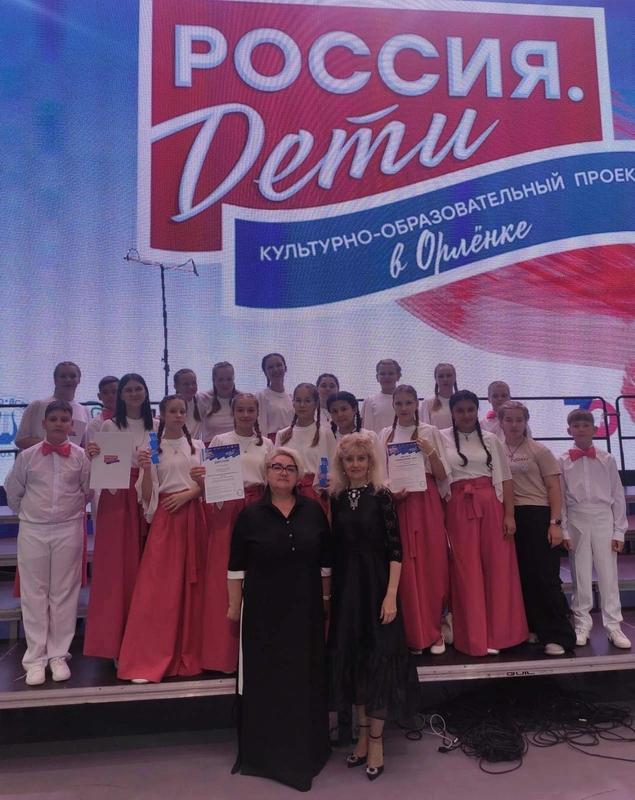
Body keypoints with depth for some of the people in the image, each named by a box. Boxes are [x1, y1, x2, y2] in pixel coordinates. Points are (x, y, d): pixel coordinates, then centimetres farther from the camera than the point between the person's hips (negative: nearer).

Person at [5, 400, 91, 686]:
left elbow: (88, 491, 5)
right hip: (32, 531, 1)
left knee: (64, 593, 7)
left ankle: (58, 655, 20)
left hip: (69, 530, 0)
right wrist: (27, 513, 13)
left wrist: (71, 511, 8)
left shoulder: (81, 456, -4)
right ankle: (35, 657, 17)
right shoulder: (27, 455, -2)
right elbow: (12, 490, 10)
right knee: (34, 593, 6)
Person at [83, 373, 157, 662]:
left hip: (147, 500, 2)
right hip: (116, 499, -2)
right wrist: (91, 456, -19)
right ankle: (115, 642, 10)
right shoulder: (109, 426, 2)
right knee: (116, 567, -1)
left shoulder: (156, 427, 9)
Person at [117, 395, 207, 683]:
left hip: (193, 516, 3)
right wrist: (145, 469, -17)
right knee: (158, 587, -6)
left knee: (192, 584, 5)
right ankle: (148, 661, 0)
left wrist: (187, 494, -9)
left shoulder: (197, 446, 10)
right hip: (164, 517, -2)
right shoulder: (152, 448, 3)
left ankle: (188, 653, 18)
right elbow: (147, 496, -2)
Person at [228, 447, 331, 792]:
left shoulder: (313, 511, 0)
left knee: (306, 676, 11)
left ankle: (305, 749, 31)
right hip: (263, 610, -1)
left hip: (306, 608, 2)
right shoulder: (250, 514, -4)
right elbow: (236, 566, 0)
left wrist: (326, 596, 8)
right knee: (264, 678, 7)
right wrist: (234, 605, 0)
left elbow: (326, 560, 7)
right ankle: (264, 751, 26)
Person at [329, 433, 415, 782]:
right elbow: (335, 549, 6)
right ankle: (363, 735, 27)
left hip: (376, 585, -4)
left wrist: (391, 595, -15)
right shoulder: (337, 498, 4)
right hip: (346, 588, 4)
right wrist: (330, 592, 5)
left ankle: (376, 739, 18)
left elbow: (395, 549, -10)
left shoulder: (381, 496, -7)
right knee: (352, 657, 11)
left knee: (377, 657, 3)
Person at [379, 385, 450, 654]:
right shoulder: (385, 435, 10)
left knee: (431, 566, -1)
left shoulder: (430, 432, 3)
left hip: (426, 503, -1)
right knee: (404, 569, 0)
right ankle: (413, 634, 12)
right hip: (397, 503, 1)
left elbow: (442, 476, 0)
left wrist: (429, 451, -14)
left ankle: (433, 631, 14)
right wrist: (390, 492, -9)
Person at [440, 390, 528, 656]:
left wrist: (509, 514, 0)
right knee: (467, 573, 3)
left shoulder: (491, 440, 9)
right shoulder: (441, 439, 4)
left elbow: (505, 479, 8)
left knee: (498, 569, 3)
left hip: (491, 506, 2)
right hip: (458, 509, -2)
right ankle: (476, 639, 13)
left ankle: (499, 633, 18)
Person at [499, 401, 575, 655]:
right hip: (508, 518, 4)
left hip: (537, 516, -4)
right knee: (522, 576, 11)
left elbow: (553, 488, -3)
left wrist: (555, 522, -11)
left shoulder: (539, 451, -1)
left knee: (545, 576, -3)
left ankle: (558, 635, 7)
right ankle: (534, 628, 25)